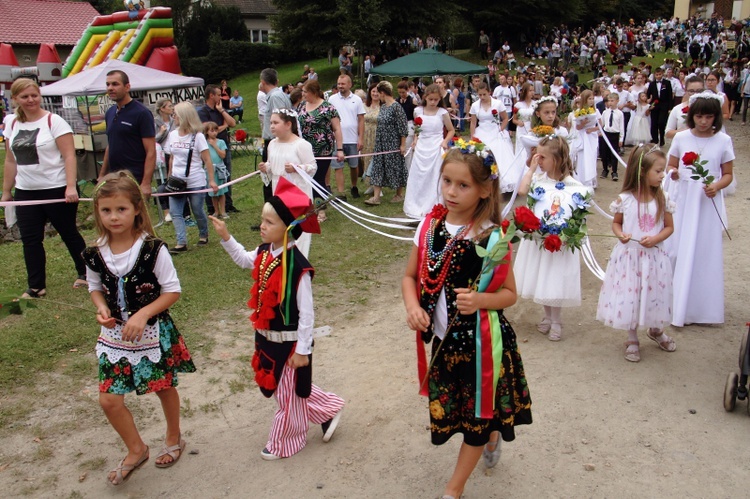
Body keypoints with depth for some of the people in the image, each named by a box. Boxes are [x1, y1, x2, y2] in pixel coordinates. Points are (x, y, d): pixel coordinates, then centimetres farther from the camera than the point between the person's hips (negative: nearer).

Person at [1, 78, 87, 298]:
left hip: (57, 190, -5)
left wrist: (71, 187, -23)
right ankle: (36, 287, 15)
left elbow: (69, 156, -14)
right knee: (30, 240, 5)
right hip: (25, 192, 5)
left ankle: (85, 273, 27)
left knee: (68, 234, 8)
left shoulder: (54, 121, -8)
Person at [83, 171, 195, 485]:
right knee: (108, 400, 2)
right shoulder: (95, 254, -6)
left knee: (164, 388, 16)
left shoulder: (153, 249, -19)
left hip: (153, 333, -3)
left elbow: (172, 291, -14)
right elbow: (95, 288, 9)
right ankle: (136, 450, 28)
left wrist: (142, 314, -25)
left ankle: (174, 438, 44)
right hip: (115, 336, 4)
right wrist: (102, 308, -11)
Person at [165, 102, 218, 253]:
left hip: (195, 182, -5)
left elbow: (207, 160, -9)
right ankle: (181, 243, -6)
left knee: (198, 211, 8)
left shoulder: (198, 136, -8)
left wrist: (212, 180, -14)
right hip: (176, 182, 5)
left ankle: (203, 235, 31)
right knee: (175, 213, -6)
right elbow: (172, 158, 15)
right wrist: (169, 177, 14)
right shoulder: (172, 135, 7)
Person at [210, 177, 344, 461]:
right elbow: (243, 259, 20)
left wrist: (302, 350, -18)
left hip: (289, 341, -9)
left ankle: (285, 442, 36)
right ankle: (327, 410, 40)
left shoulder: (298, 266, -28)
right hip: (267, 336, 9)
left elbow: (306, 312, -23)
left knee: (287, 393, 13)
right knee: (276, 385, 23)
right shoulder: (264, 253, -5)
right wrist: (225, 237, 8)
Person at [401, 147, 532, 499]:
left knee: (477, 413, 12)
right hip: (443, 337, 5)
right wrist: (412, 306, -15)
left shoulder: (491, 237, -16)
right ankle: (492, 438, 54)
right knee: (450, 405, 21)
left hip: (481, 339, -4)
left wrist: (481, 300, -28)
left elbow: (509, 293, -9)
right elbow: (410, 276, 4)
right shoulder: (430, 225, -5)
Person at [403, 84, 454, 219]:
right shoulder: (418, 111, 3)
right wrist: (415, 139, 3)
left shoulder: (442, 113, -4)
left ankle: (433, 208, 9)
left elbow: (451, 130, 7)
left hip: (436, 149, -3)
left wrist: (445, 142, -8)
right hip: (421, 148, 3)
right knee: (417, 178, 8)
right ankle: (416, 208, 19)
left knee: (435, 179, 0)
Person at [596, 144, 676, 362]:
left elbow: (669, 227, 2)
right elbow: (615, 223, 3)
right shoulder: (625, 199, -10)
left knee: (653, 295, 14)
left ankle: (656, 331, 44)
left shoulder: (662, 199, -5)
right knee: (629, 296, 7)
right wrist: (621, 234, -17)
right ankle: (632, 340, 27)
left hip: (653, 256, 2)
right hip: (628, 256, -1)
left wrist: (655, 239, -16)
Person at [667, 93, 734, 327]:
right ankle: (678, 304, 14)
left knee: (706, 252, 3)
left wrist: (717, 186, -17)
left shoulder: (723, 141, -1)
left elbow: (728, 174, 4)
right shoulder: (681, 138, 1)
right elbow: (671, 166, 9)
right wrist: (673, 173, -14)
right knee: (680, 248, 2)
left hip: (709, 202, -1)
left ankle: (703, 306, 16)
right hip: (684, 199, 1)